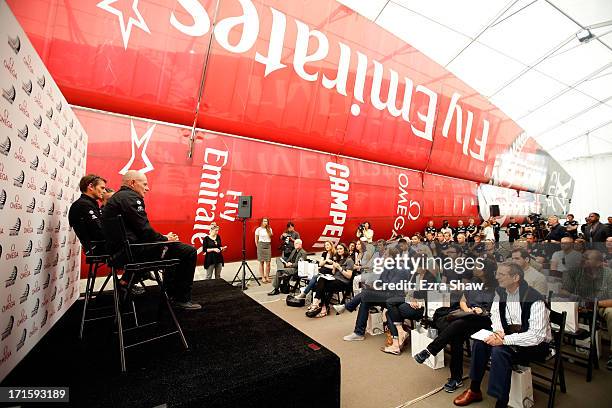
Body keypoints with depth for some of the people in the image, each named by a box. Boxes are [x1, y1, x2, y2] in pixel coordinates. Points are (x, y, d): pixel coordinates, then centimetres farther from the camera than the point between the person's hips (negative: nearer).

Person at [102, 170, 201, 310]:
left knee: (174, 248, 28)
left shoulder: (116, 198, 21)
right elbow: (144, 229, -20)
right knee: (189, 252, -12)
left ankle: (171, 293, 31)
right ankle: (182, 299, -1)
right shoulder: (130, 197, -12)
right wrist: (165, 239, -4)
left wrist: (163, 237, 10)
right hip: (132, 251, -11)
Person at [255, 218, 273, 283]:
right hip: (261, 245, -3)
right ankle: (262, 277, 6)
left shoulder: (269, 229, 9)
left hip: (268, 246, 3)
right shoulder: (258, 229, -1)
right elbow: (256, 240, 3)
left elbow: (271, 238, 12)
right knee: (261, 262, 1)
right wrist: (258, 247, 1)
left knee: (268, 262, 1)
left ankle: (267, 277, 10)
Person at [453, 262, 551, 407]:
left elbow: (536, 335, -29)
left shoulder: (534, 299, -25)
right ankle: (474, 390, 4)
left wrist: (504, 340, -33)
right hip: (509, 334, 7)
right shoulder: (500, 292, -2)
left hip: (536, 344, -7)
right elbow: (495, 314, 2)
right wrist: (498, 332, -20)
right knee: (480, 341, -11)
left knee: (499, 350, -30)